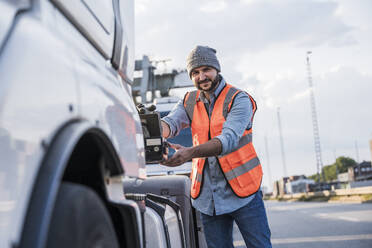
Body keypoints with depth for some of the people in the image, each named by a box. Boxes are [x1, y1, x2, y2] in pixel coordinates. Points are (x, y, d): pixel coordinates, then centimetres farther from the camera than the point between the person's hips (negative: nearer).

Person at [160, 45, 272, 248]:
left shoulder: (239, 100, -9)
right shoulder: (189, 102, 9)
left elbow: (229, 140, -25)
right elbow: (170, 123, -9)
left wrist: (190, 152, -40)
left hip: (242, 192, -4)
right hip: (207, 196, 4)